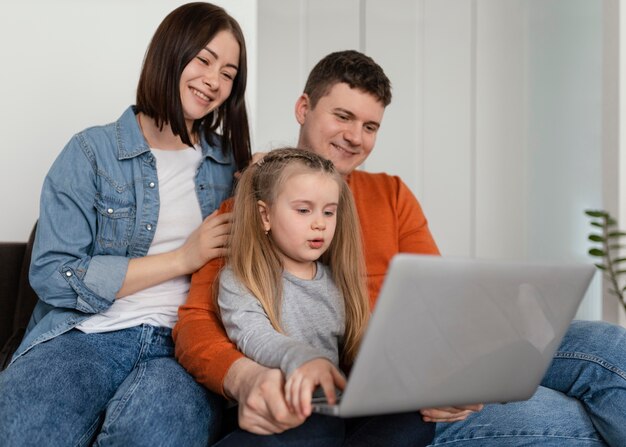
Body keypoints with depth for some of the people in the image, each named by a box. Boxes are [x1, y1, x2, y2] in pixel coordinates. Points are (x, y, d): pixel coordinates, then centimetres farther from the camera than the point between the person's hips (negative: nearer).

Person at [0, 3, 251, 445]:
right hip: (87, 337, -2)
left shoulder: (231, 162, 16)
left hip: (185, 347, 2)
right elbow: (51, 276, -5)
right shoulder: (93, 152, 4)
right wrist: (182, 259, -6)